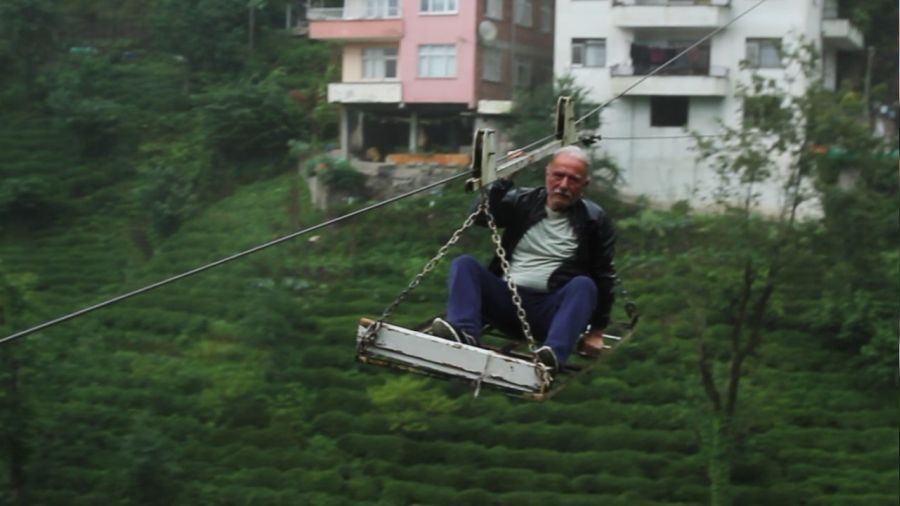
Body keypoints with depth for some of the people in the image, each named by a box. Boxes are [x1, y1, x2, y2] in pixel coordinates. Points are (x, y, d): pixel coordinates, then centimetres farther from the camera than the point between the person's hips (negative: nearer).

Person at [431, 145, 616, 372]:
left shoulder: (594, 221, 2)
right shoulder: (523, 202, 10)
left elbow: (604, 276, 1)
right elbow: (480, 215, 3)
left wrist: (596, 331, -3)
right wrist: (503, 179, -7)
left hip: (550, 311, -3)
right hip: (506, 300, 3)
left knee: (584, 285, -31)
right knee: (464, 264, -17)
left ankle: (555, 353, -52)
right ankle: (464, 333, -41)